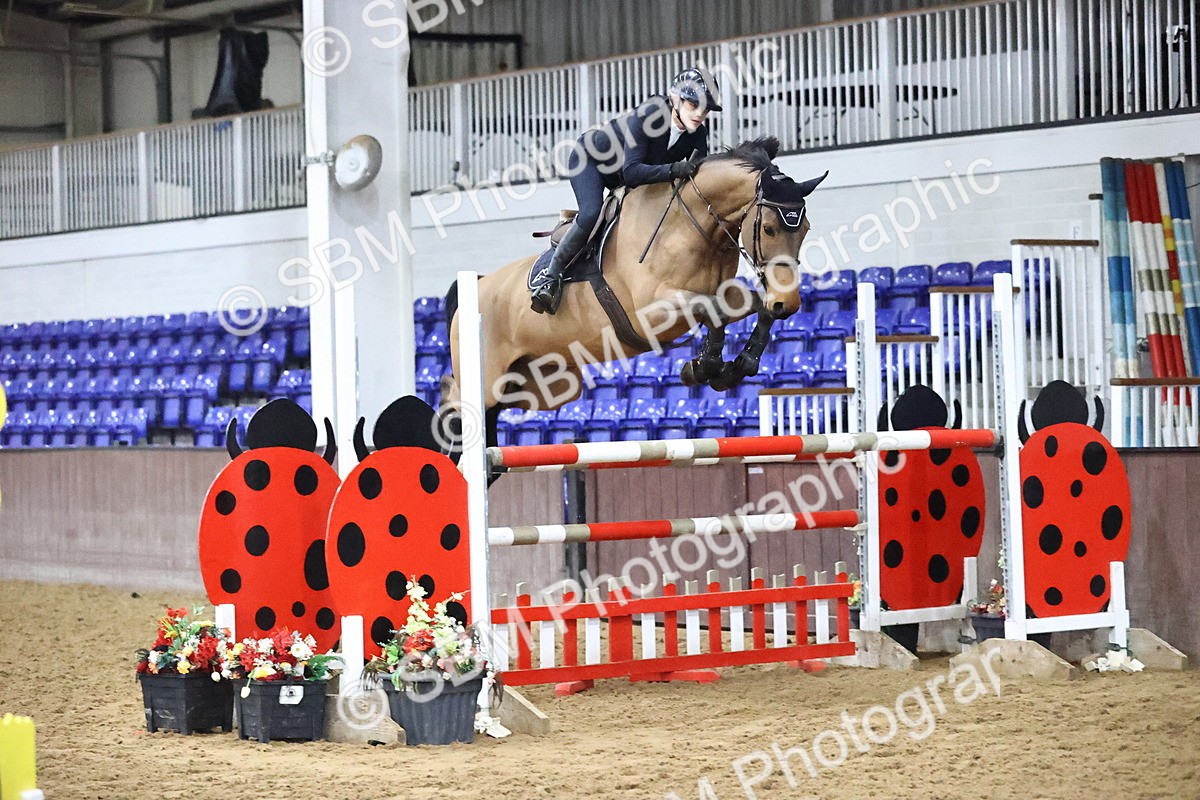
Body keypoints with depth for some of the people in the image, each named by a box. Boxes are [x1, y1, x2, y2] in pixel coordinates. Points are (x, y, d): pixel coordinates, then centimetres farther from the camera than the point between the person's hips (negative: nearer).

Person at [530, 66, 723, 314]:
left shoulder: (698, 134, -20)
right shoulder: (646, 116, -38)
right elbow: (631, 172, -45)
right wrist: (673, 169, -58)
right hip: (589, 159, -8)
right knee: (591, 214, -29)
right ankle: (551, 278, -20)